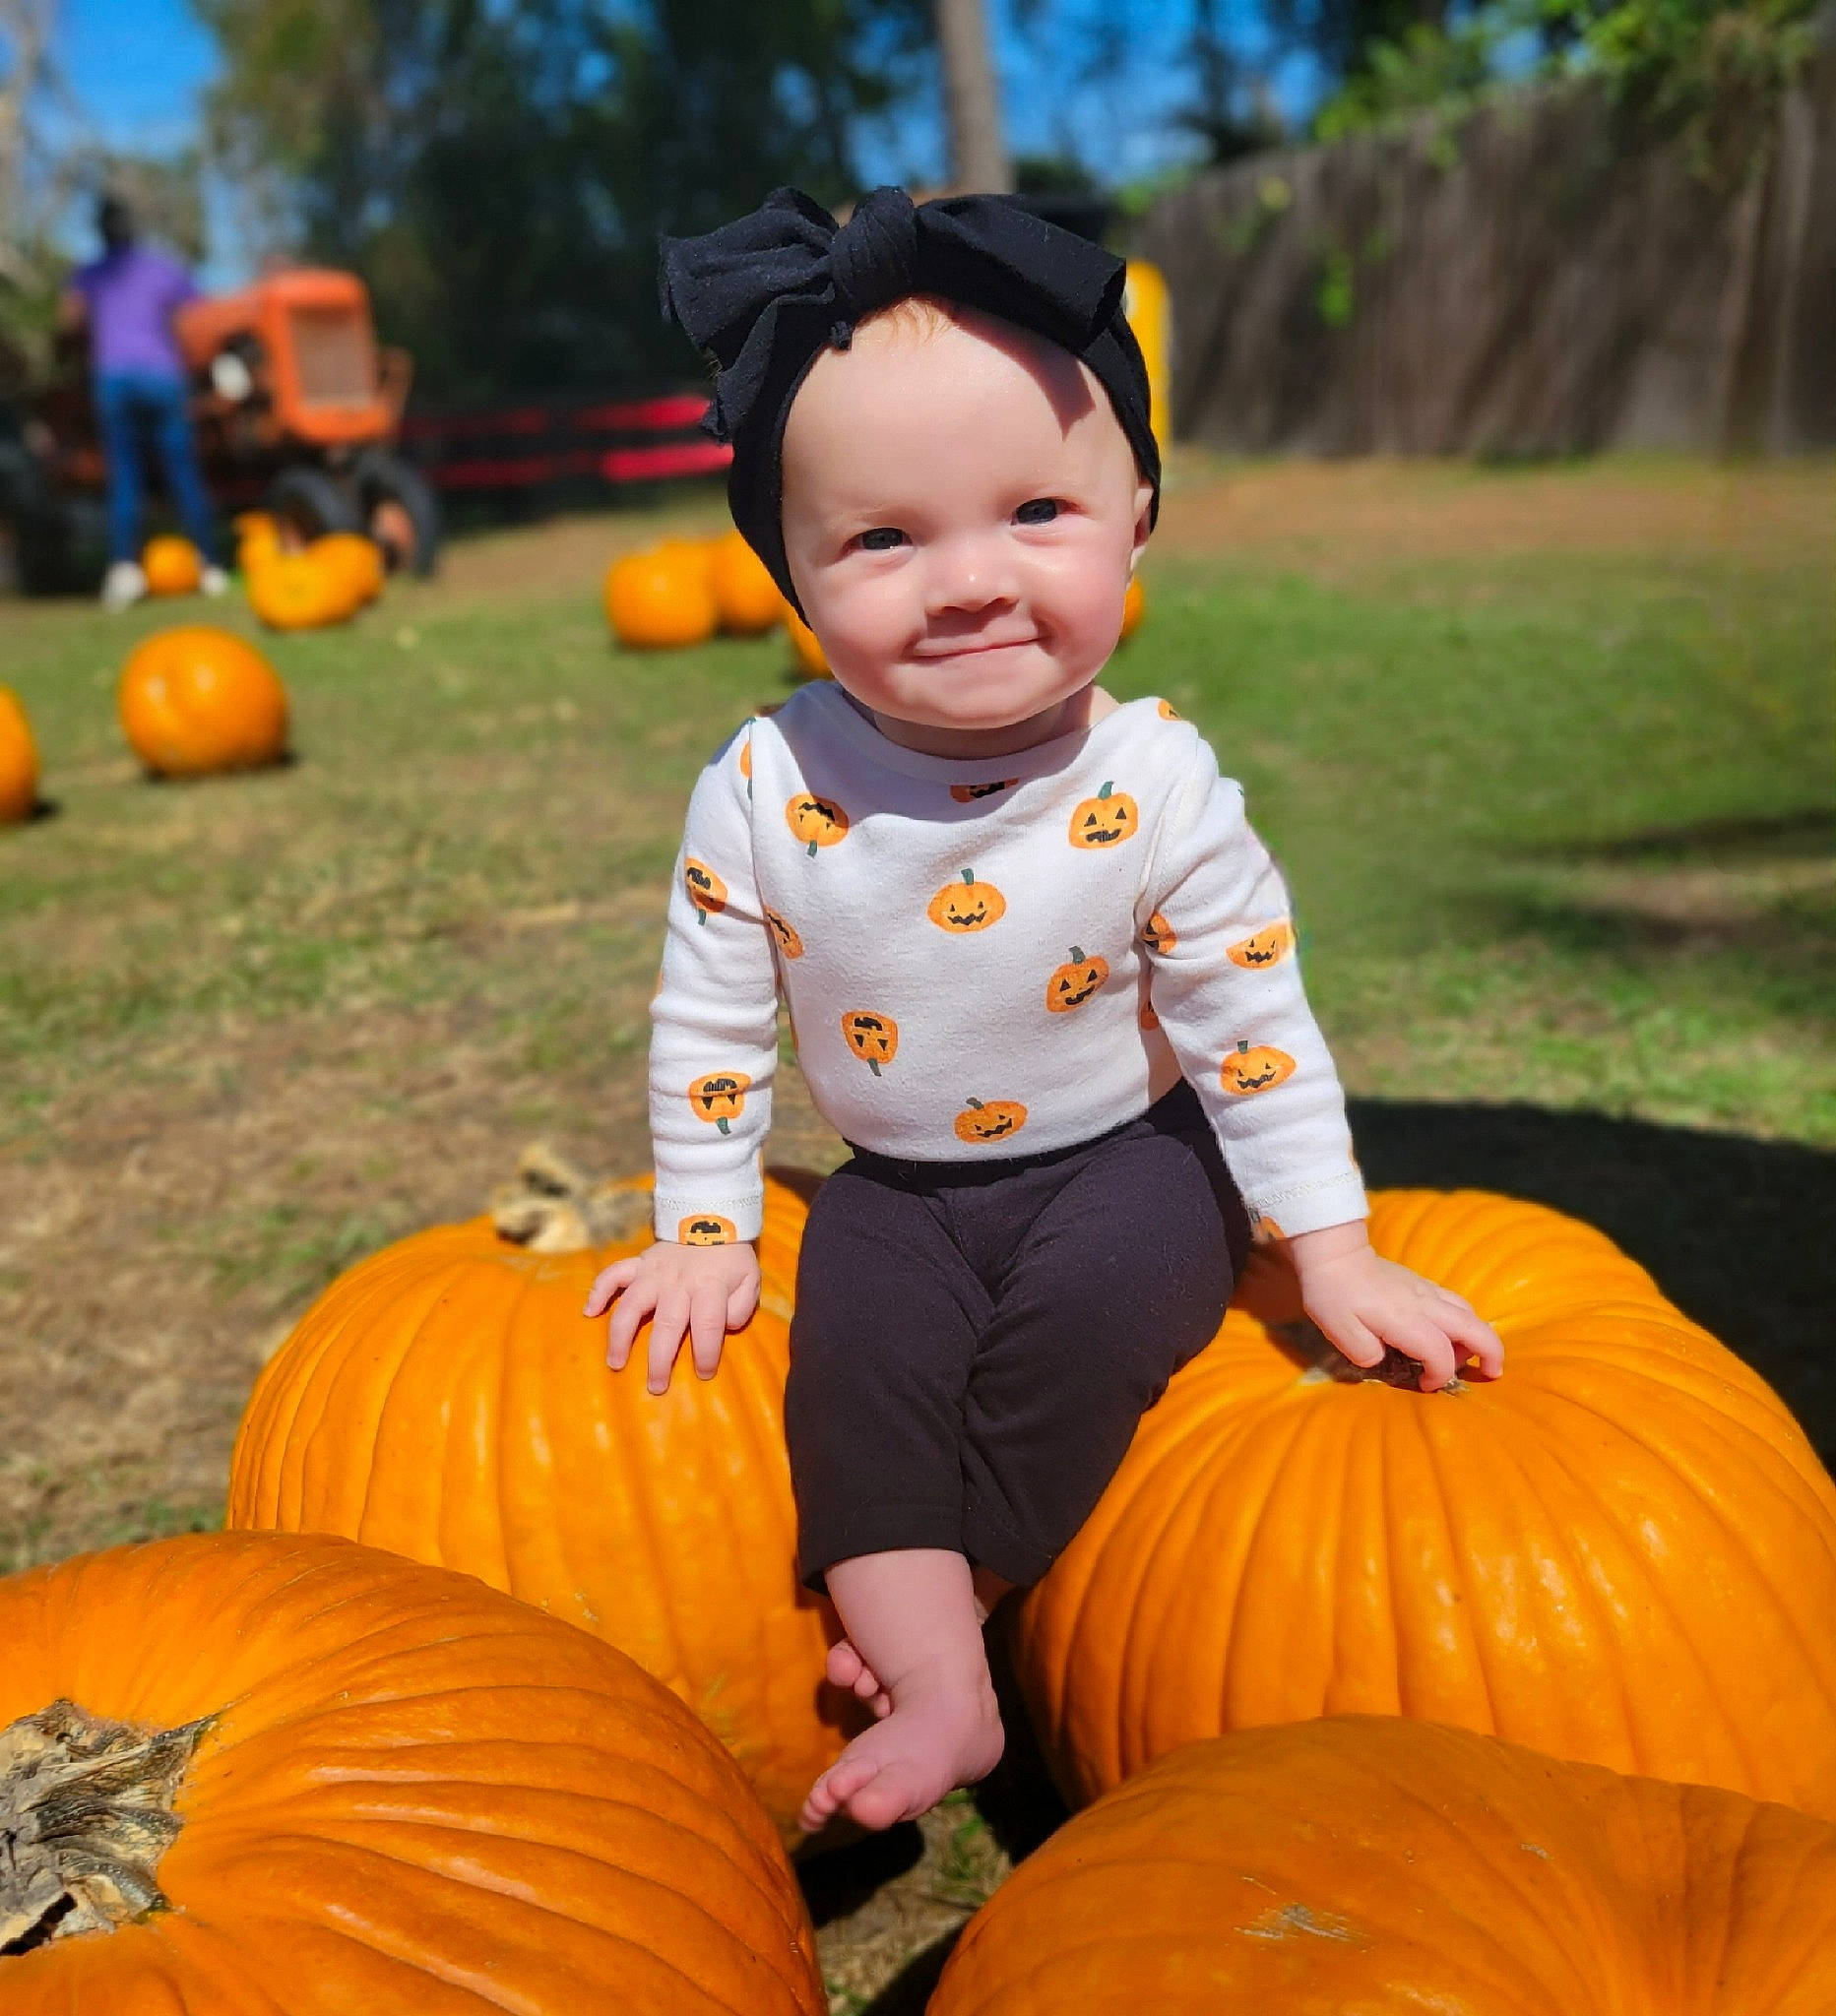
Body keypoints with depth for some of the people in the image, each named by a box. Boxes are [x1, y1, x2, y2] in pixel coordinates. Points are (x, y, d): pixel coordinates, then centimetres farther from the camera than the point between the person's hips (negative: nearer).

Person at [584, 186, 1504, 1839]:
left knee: (1072, 1320, -26)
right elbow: (709, 1022, -5)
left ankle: (912, 1616, -4)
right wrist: (702, 1234, -2)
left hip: (1126, 1157, -1)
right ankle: (944, 1688, -10)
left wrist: (1333, 1251, -9)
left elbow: (1248, 1023, -10)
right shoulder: (765, 788, -17)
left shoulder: (1156, 788, -20)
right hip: (900, 1187, 2)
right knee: (857, 1350, -21)